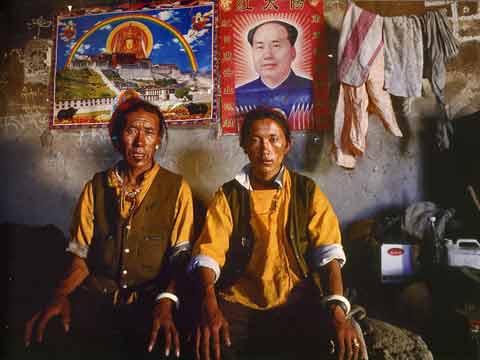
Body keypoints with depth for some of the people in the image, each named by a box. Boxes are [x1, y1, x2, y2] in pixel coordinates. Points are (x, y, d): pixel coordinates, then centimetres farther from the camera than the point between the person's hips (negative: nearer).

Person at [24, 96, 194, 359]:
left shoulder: (177, 189, 1)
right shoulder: (96, 187, 10)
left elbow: (180, 256, -4)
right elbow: (81, 255, 8)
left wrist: (166, 300, -22)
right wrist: (61, 295, -11)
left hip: (150, 303, -2)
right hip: (95, 298, 2)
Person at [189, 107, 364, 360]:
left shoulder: (307, 191, 6)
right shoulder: (228, 195, 6)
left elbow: (328, 252, -5)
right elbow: (209, 254, -6)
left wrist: (337, 308, -22)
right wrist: (210, 307, -25)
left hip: (297, 302, 1)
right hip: (239, 303, 0)